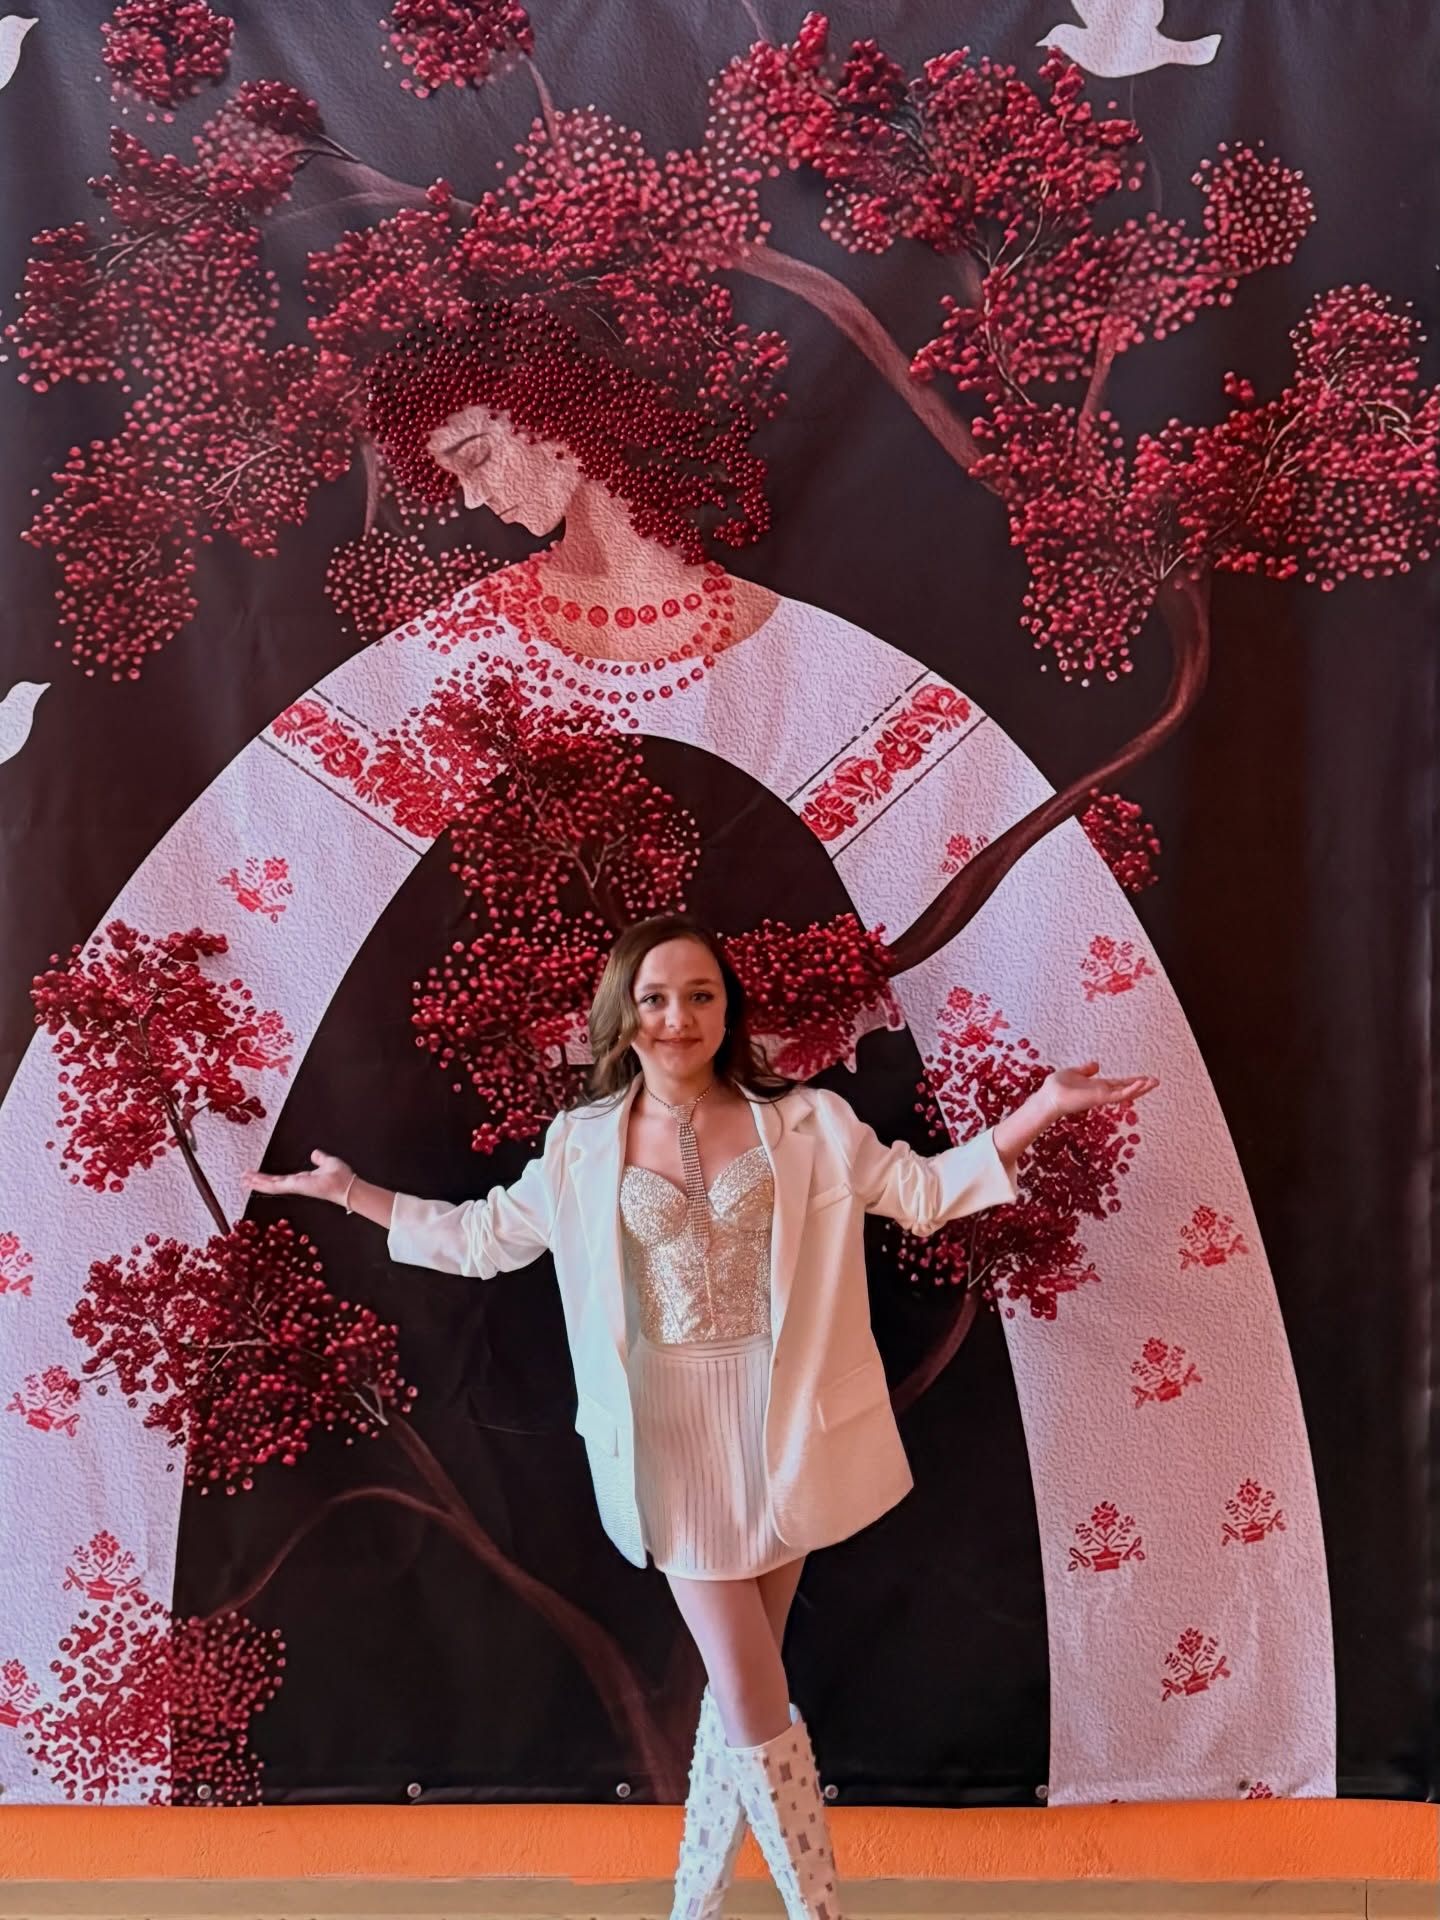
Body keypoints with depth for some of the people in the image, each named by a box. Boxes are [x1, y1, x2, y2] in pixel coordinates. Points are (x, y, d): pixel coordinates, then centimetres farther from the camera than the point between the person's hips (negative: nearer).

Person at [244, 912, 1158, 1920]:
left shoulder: (808, 1123, -1)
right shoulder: (582, 1145, 1)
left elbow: (922, 1191, 0)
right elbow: (483, 1236, 12)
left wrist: (1043, 1107, -10)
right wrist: (349, 1190, 9)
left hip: (783, 1428, 1)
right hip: (674, 1439, -1)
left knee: (741, 1689, 14)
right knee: (751, 1698, 3)